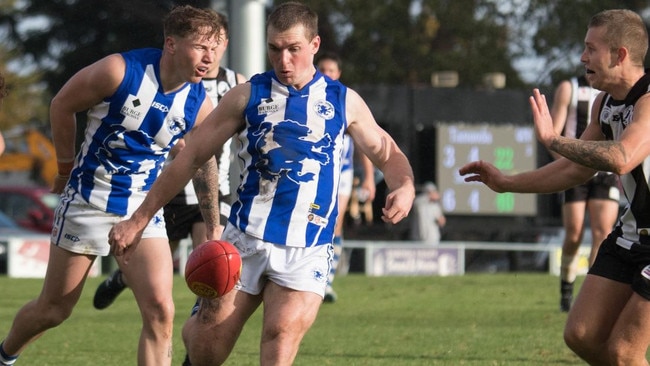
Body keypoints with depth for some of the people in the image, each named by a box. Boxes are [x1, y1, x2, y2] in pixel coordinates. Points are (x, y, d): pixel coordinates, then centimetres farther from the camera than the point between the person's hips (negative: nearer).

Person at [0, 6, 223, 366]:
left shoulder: (199, 106, -9)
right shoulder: (120, 71, -19)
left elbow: (205, 164, 8)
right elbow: (62, 105, -3)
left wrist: (213, 231, 9)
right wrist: (67, 168, 6)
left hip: (144, 211, 2)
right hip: (88, 202, -2)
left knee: (159, 310, -16)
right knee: (53, 309, 10)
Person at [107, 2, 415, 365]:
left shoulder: (343, 101, 7)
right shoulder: (248, 96, 4)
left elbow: (386, 151, 19)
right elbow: (192, 156, 6)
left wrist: (405, 185, -5)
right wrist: (139, 219, 4)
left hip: (306, 253, 0)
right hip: (245, 240, 0)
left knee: (284, 333, -23)